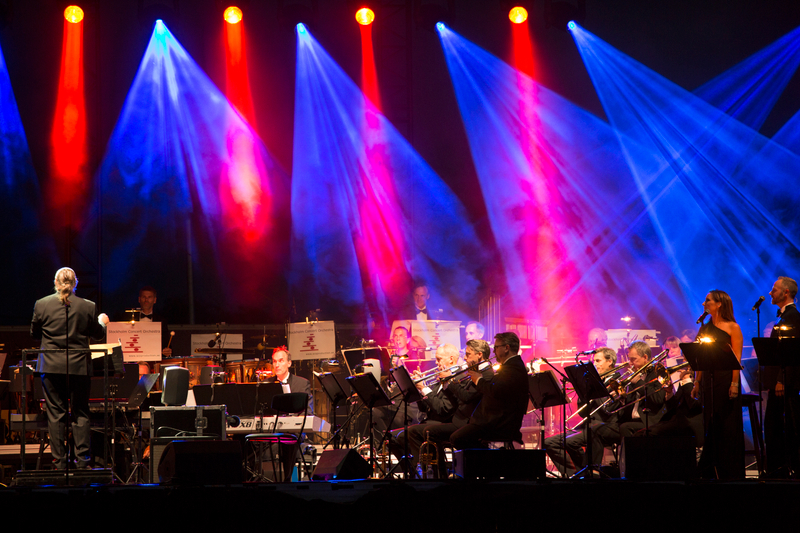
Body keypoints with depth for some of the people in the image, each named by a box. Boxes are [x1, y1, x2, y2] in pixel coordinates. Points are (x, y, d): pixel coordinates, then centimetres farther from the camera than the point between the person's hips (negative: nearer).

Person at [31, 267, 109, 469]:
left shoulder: (41, 305, -4)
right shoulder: (88, 307, -5)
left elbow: (34, 334, 9)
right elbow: (98, 335, 8)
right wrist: (102, 322, 30)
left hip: (51, 367, 0)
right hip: (78, 367, 0)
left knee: (56, 414, 5)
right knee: (80, 414, 8)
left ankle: (60, 462, 5)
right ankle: (83, 459, 5)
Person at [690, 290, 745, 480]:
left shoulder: (732, 328, -3)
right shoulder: (704, 328, 13)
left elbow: (737, 357, -9)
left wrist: (734, 383, -18)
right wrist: (697, 382, 8)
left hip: (726, 377, -5)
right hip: (708, 378, 5)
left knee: (728, 424, -3)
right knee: (711, 424, 7)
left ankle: (731, 470, 2)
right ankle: (711, 470, 12)